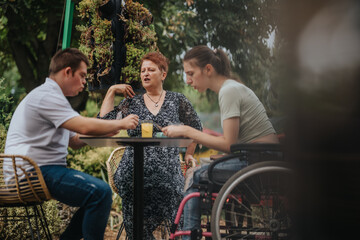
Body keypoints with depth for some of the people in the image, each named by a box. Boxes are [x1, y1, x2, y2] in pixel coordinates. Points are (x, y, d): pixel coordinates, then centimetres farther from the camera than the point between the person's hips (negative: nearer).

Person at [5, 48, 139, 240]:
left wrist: (107, 130, 9)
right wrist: (121, 124, -9)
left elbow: (75, 141, 23)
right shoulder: (46, 96, -12)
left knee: (100, 192, 16)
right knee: (100, 192, -23)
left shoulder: (51, 96, 24)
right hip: (36, 172, -11)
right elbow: (84, 126, -23)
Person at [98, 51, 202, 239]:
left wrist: (188, 154, 15)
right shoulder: (131, 103, 14)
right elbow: (104, 122, 2)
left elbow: (196, 127, 22)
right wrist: (111, 91, 6)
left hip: (167, 174, 0)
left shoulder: (177, 100, 12)